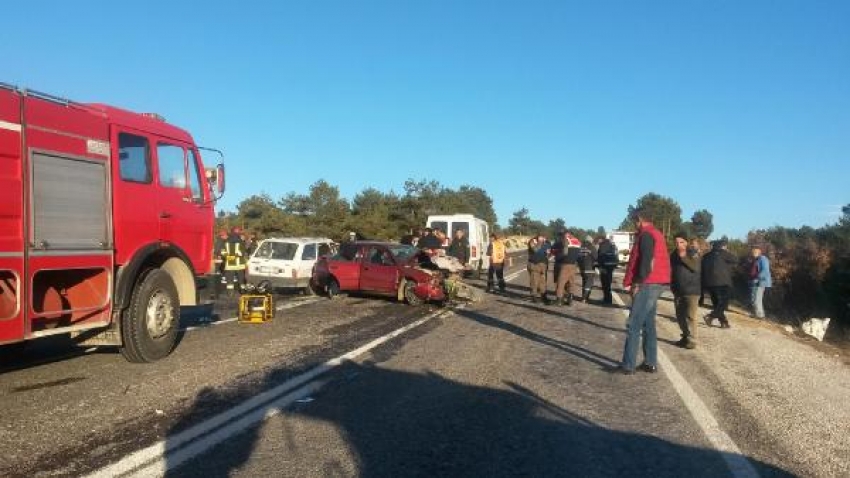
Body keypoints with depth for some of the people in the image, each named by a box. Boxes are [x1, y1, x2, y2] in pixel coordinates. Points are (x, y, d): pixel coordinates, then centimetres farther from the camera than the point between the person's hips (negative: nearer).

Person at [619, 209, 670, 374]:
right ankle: (650, 363, 17)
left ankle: (628, 365, -8)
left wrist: (637, 282, -18)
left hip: (647, 284, -10)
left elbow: (646, 261, -22)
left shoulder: (646, 235, -12)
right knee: (648, 324, 13)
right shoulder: (656, 234, 19)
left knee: (634, 325, -8)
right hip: (655, 284, 10)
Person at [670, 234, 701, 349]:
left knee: (690, 316, -9)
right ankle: (685, 337, 23)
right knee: (680, 316, 10)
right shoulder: (674, 255, 9)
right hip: (678, 291, 6)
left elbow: (696, 267, -20)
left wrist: (684, 257, -24)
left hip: (692, 290, -6)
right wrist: (672, 286, 13)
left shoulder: (693, 253, -5)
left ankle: (691, 340, -3)